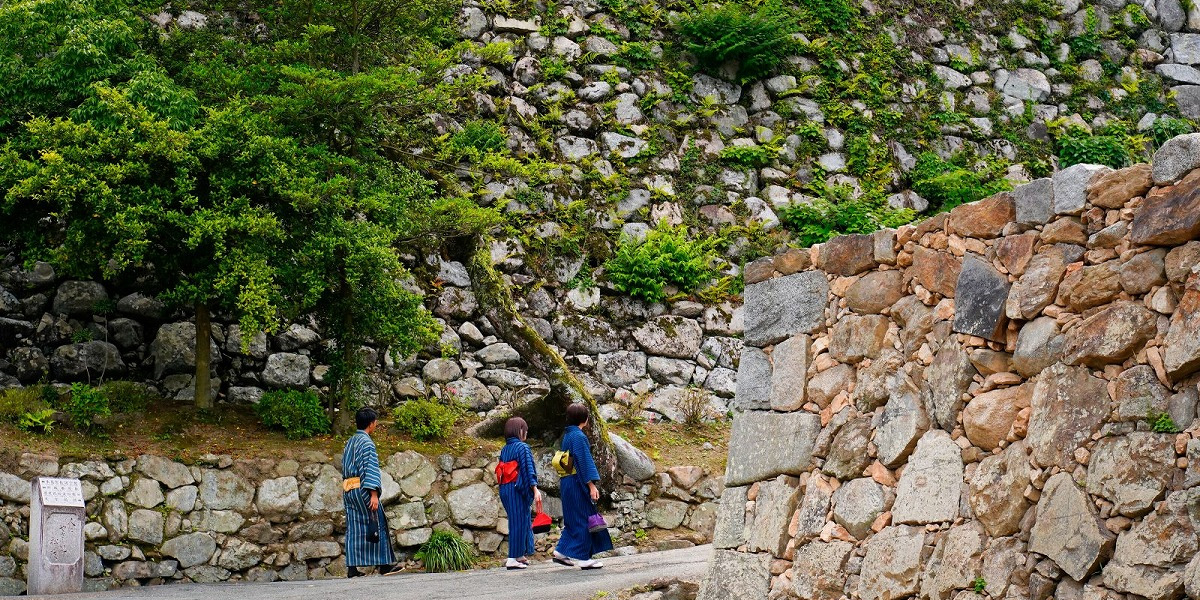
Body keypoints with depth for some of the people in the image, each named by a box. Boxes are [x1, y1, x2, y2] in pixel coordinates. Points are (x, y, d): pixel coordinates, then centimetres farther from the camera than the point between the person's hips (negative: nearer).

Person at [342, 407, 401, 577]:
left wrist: (345, 492, 19)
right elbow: (371, 468, -16)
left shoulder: (350, 442, 16)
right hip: (362, 488, -8)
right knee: (377, 525, -1)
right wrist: (374, 494, -20)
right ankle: (384, 564, -1)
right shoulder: (366, 442, -9)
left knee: (354, 528, 5)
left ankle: (352, 567, 0)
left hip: (348, 490, 8)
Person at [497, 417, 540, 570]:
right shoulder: (522, 447, -8)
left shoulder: (504, 450, 14)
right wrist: (535, 489, -18)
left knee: (521, 521, 17)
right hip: (518, 489, -8)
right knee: (519, 521, -4)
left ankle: (520, 556, 21)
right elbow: (528, 469, -15)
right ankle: (512, 559, -6)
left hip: (505, 490, 8)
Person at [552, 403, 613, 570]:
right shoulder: (579, 436, -15)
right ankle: (583, 557, 0)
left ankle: (562, 552, 12)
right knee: (583, 519, -2)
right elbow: (585, 461, -19)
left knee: (573, 520, 15)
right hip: (577, 483, -9)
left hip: (567, 482, 9)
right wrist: (592, 485, -19)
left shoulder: (567, 435, 13)